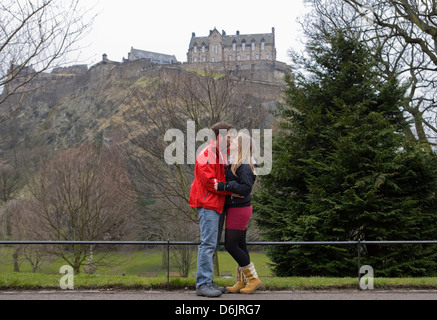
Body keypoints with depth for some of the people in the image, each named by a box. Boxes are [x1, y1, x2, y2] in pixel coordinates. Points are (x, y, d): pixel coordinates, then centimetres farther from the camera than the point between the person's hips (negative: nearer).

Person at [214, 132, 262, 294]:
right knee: (239, 245, 13)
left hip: (239, 209, -9)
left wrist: (223, 186, -29)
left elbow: (246, 188, -28)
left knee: (231, 245, -4)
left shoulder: (244, 167, -18)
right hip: (235, 209, 9)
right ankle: (242, 281, 22)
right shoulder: (234, 164, 10)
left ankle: (254, 279, 7)